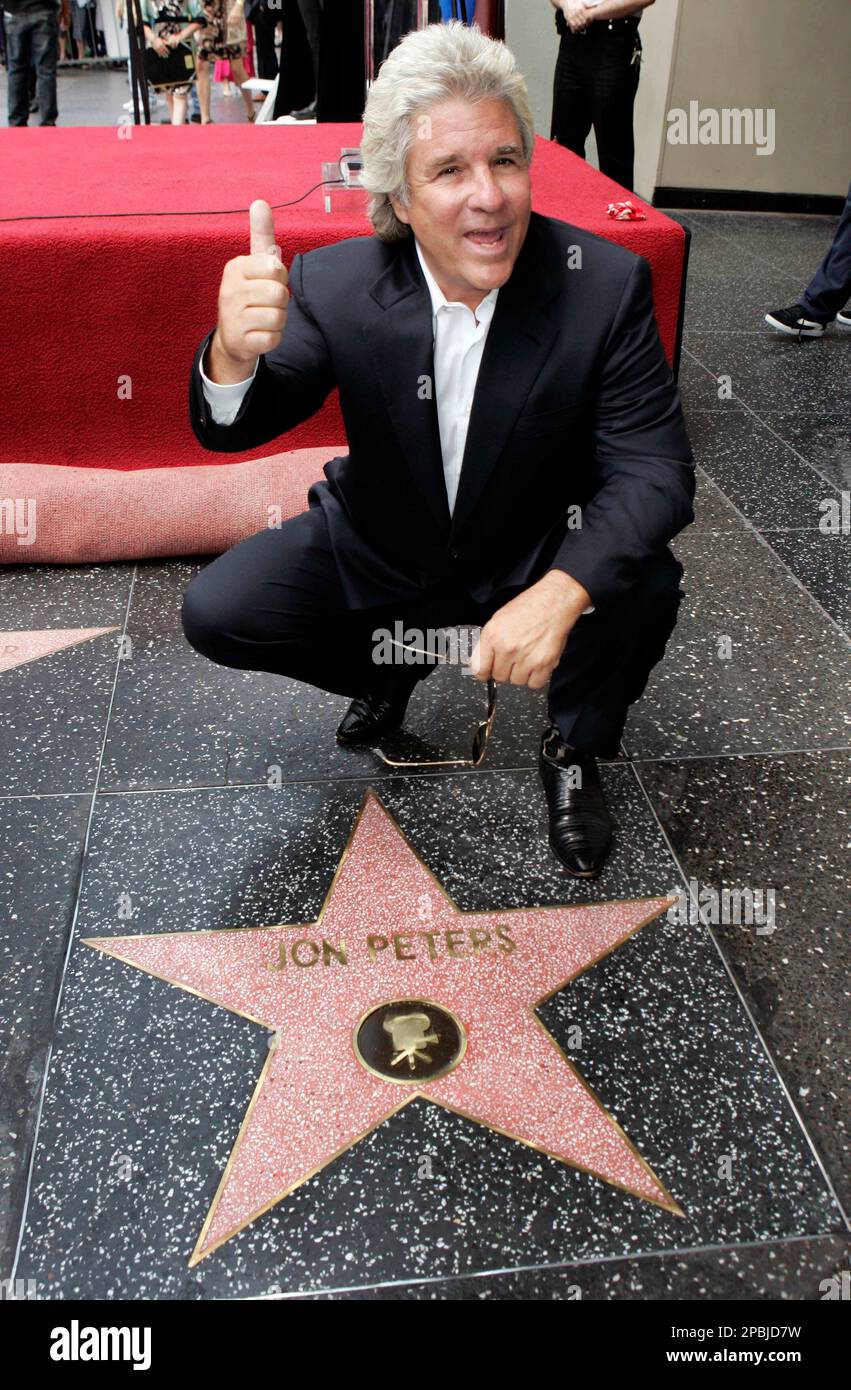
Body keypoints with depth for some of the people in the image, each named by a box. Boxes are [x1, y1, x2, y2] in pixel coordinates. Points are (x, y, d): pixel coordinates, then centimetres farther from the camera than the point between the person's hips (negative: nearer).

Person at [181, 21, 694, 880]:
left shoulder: (605, 283, -22)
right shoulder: (336, 283, -17)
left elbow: (655, 470, -24)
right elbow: (234, 429, -15)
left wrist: (561, 592, -44)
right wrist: (234, 356, -42)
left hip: (538, 554, -1)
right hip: (380, 551, 2)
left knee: (645, 591, -29)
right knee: (214, 614, -12)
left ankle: (575, 750, 5)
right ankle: (390, 667, 19)